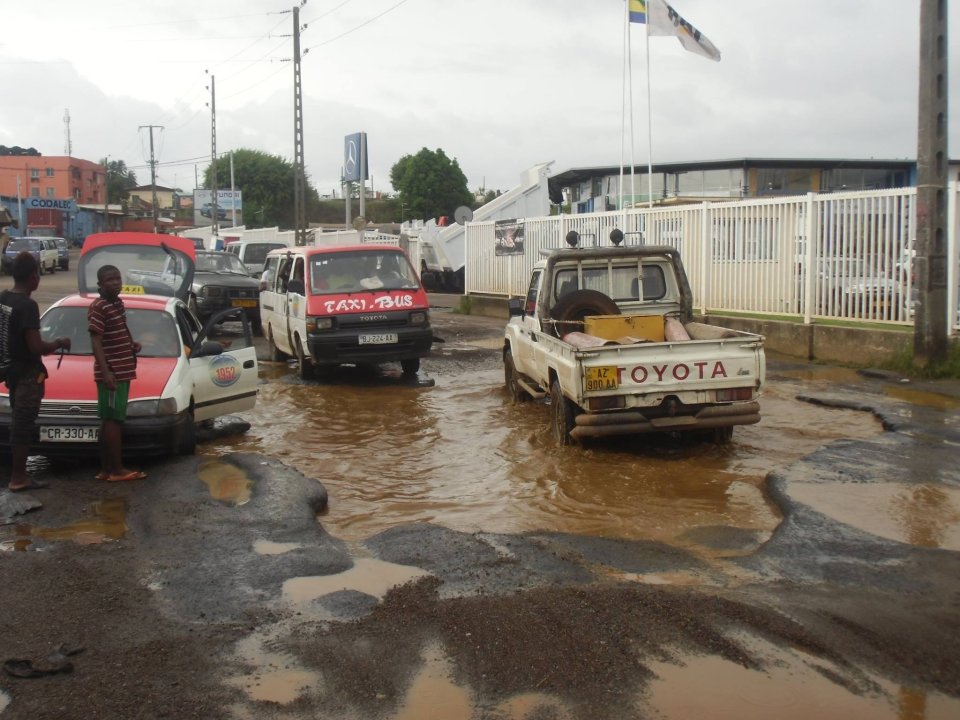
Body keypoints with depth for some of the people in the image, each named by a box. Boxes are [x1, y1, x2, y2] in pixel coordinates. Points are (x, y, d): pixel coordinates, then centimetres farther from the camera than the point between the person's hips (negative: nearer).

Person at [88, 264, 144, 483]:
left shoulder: (118, 303, 14)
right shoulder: (98, 307, -14)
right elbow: (95, 341, -19)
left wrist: (132, 344, 9)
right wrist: (106, 372, -26)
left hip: (122, 371, 9)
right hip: (111, 373, -9)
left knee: (109, 420, 11)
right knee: (113, 420, -6)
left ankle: (105, 468, 15)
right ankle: (117, 469, -4)